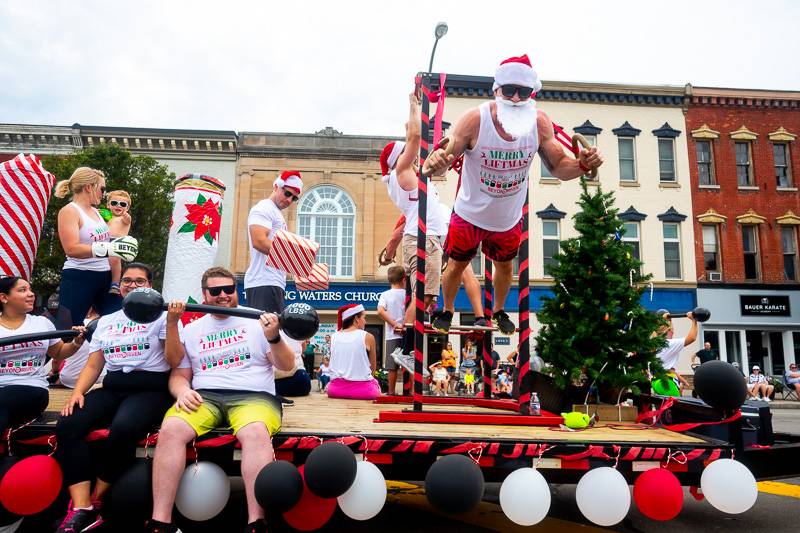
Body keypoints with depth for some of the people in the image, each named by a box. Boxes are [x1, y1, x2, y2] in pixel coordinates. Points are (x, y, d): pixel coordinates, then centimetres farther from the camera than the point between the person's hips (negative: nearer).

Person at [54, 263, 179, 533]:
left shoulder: (161, 317, 6)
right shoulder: (106, 322, 20)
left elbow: (174, 362, -4)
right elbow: (93, 366, 17)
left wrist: (172, 324, -15)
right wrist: (78, 392, -2)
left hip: (150, 389, -4)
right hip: (112, 388, 5)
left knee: (123, 428, -35)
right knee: (67, 425, -24)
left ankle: (95, 501, -13)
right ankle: (81, 511, -25)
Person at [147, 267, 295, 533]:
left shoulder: (257, 321, 11)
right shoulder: (191, 330, 20)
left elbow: (287, 366, 5)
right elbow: (179, 374, 18)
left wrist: (274, 338, -15)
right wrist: (183, 390, -6)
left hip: (253, 395, -2)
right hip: (204, 396, 2)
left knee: (256, 433, -36)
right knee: (170, 429, -29)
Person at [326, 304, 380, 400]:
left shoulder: (333, 337, 4)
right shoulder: (368, 337, -5)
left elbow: (336, 365, 13)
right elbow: (373, 368, 5)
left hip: (336, 389, 2)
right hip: (362, 390, -2)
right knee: (376, 383, 31)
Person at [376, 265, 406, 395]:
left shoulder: (385, 294, 2)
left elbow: (380, 311, -14)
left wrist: (394, 324, -12)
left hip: (392, 335, 0)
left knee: (392, 366, 3)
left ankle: (391, 392, 7)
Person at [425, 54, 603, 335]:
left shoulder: (540, 124, -19)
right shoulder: (475, 119, -28)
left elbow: (558, 166, -9)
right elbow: (446, 157, -24)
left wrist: (582, 165, -31)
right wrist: (438, 162, -49)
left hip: (509, 218, 3)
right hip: (470, 214, -3)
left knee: (504, 266, 25)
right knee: (456, 266, 16)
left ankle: (499, 310, 54)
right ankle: (447, 310, 46)